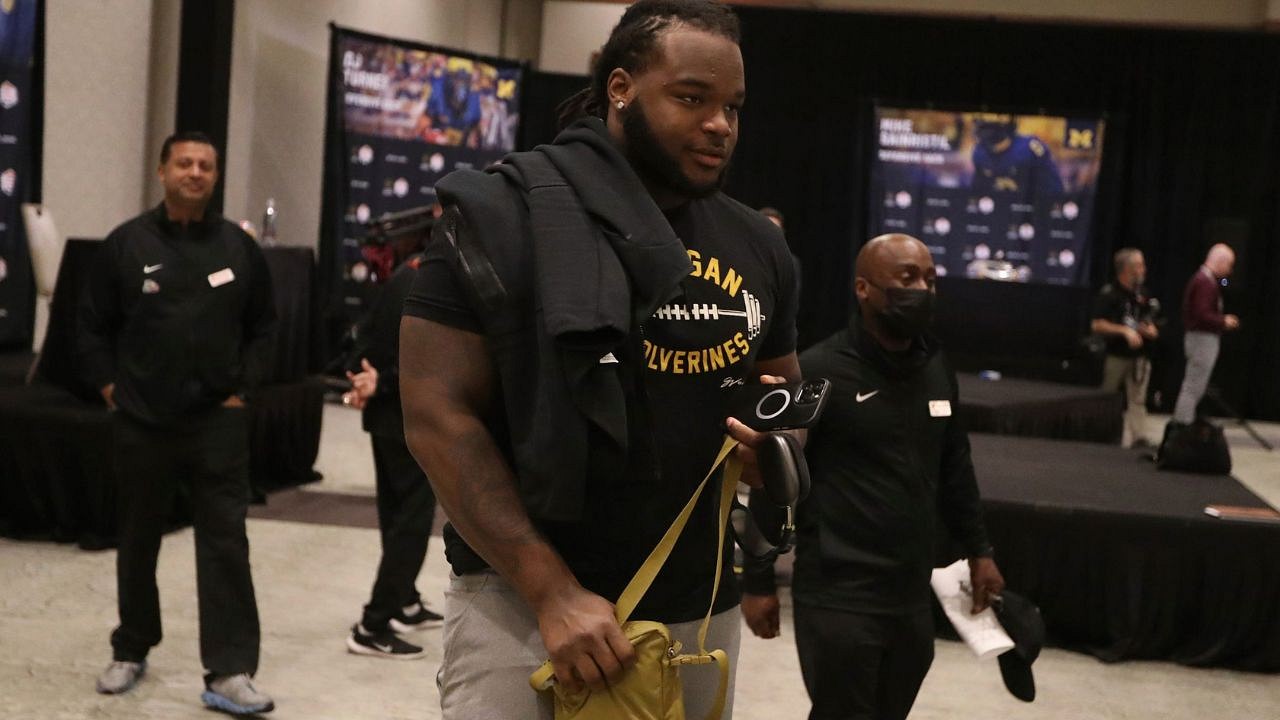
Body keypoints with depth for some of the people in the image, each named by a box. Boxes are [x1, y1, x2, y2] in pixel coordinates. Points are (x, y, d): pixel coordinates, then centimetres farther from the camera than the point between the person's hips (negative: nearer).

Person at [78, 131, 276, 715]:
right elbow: (94, 326, 6)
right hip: (141, 422, 0)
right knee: (137, 541, 14)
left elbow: (262, 327, 11)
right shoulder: (127, 243, -1)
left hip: (218, 423, 0)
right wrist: (109, 387, -1)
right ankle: (130, 652, 32)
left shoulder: (238, 246, 3)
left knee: (225, 544, -5)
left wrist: (243, 388, 3)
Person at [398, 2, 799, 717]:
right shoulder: (503, 215, -9)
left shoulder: (758, 247, 6)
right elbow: (438, 416, -13)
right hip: (521, 595, -5)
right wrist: (552, 591, -20)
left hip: (699, 604, 5)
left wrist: (777, 446, -7)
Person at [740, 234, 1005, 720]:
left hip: (913, 596, 6)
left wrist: (978, 550, 20)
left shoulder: (936, 370, 9)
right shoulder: (818, 372, -12)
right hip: (838, 599, -6)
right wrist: (758, 581, -8)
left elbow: (955, 468, 20)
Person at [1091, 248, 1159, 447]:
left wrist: (1150, 330, 1)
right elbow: (1097, 325, -14)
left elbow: (1149, 322, 23)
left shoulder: (1142, 294, 11)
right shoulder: (1109, 294, -9)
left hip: (1138, 356, 5)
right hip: (1115, 355, -5)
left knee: (1137, 399, 0)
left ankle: (1138, 435, -1)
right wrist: (1125, 331, -19)